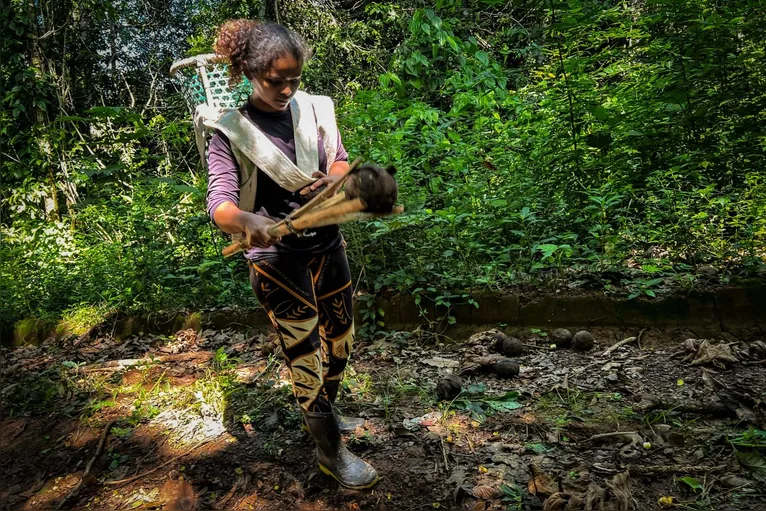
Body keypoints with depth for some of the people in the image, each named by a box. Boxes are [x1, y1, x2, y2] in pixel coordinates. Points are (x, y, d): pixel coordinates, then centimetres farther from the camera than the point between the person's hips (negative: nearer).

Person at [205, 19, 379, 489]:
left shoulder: (316, 110, -1)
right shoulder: (231, 133, -12)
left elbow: (341, 162, 6)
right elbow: (220, 202, -22)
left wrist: (334, 177, -19)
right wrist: (247, 221, -46)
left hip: (328, 244, 5)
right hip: (276, 259, -5)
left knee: (341, 339, 18)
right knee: (305, 354, 3)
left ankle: (323, 412, 46)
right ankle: (331, 452, 23)